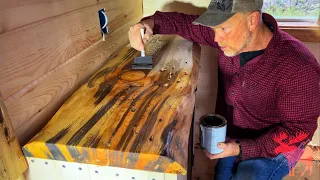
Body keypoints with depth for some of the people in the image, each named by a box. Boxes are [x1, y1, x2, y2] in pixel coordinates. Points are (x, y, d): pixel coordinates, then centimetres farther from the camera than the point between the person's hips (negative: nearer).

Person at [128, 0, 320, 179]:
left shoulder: (298, 68, -31)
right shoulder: (230, 32, -15)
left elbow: (300, 129, -22)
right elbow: (185, 22, -4)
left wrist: (242, 150, -29)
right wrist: (151, 23, -25)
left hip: (274, 146, -5)